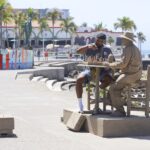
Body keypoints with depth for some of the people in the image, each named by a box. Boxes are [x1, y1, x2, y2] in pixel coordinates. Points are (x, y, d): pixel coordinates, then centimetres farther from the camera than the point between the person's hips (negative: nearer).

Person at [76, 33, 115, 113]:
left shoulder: (107, 50, 11)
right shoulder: (90, 48, 7)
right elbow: (78, 51, -7)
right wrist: (88, 46, -23)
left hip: (103, 71, 0)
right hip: (90, 70, 0)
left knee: (109, 80, -36)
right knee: (79, 79, -31)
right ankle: (80, 103, -21)